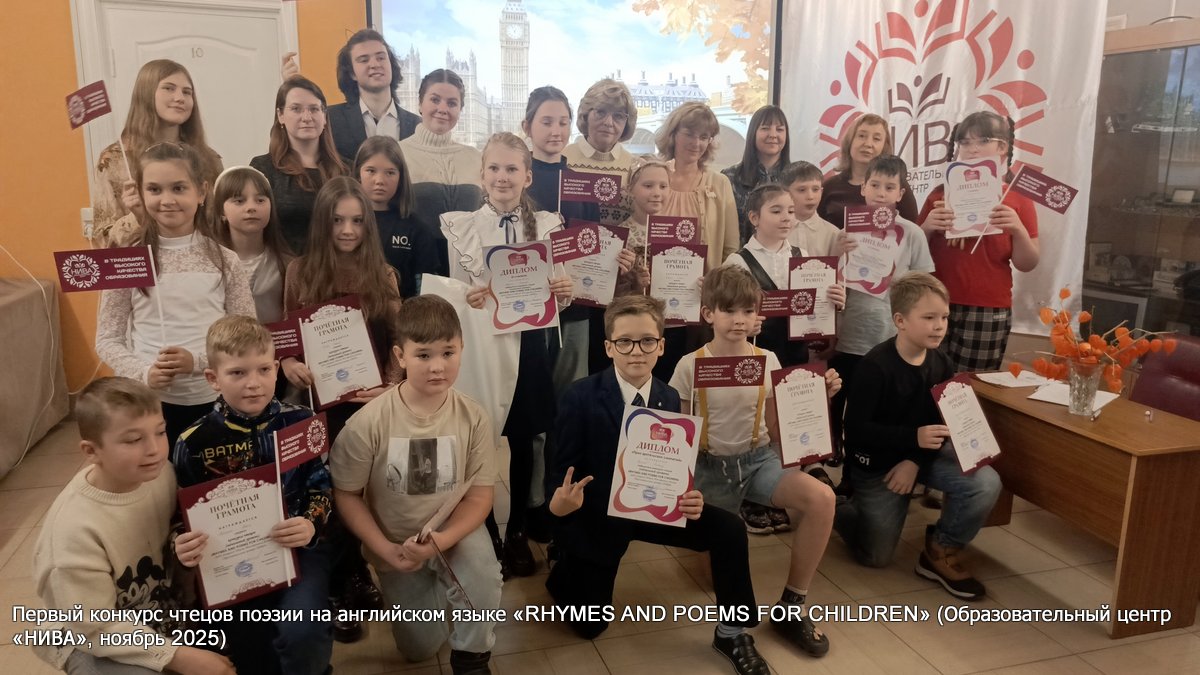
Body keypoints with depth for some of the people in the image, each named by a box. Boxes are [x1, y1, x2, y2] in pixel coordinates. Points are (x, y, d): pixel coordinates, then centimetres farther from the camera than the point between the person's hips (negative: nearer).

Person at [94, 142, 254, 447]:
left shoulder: (224, 260, -3)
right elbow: (107, 339, 1)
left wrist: (198, 360, -17)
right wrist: (144, 373, -16)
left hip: (216, 400, 0)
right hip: (151, 401, 0)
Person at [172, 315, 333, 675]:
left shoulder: (301, 423, -4)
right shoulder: (194, 442, -4)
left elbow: (322, 488, -1)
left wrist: (311, 525, -22)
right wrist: (182, 546, -18)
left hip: (297, 548, -1)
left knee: (302, 635, -24)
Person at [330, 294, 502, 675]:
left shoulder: (473, 417, -18)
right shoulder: (369, 422, -21)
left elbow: (480, 494, -14)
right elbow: (345, 494, -12)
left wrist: (440, 541, -29)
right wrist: (386, 551, -18)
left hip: (457, 532, 0)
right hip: (396, 545, 1)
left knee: (482, 573, -33)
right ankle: (421, 590, 45)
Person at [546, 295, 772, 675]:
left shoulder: (669, 398, -7)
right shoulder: (580, 398, -21)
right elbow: (562, 471, -16)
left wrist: (688, 498, -23)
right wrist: (560, 502, -39)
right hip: (595, 514, -3)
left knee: (728, 528, -17)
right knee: (590, 627, 2)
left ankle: (732, 633, 4)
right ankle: (566, 572, 37)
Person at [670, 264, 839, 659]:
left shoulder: (768, 360, -1)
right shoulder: (690, 366, -9)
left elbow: (777, 430, 4)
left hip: (758, 459, 2)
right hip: (710, 465, -2)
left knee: (822, 499, -25)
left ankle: (791, 609, -8)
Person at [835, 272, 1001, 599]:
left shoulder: (941, 364, -6)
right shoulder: (876, 365, -25)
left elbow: (945, 423, -1)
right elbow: (855, 429, -26)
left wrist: (916, 461, -17)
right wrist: (913, 437, -35)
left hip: (924, 454, 5)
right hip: (876, 462, -5)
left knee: (986, 484, -20)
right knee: (876, 556, 2)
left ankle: (940, 552, 3)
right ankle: (836, 506, 31)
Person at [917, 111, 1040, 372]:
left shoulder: (1018, 200, 5)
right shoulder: (941, 193, 9)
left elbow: (1028, 264, 3)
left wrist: (1018, 230, -15)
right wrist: (928, 227, -11)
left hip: (988, 312, -1)